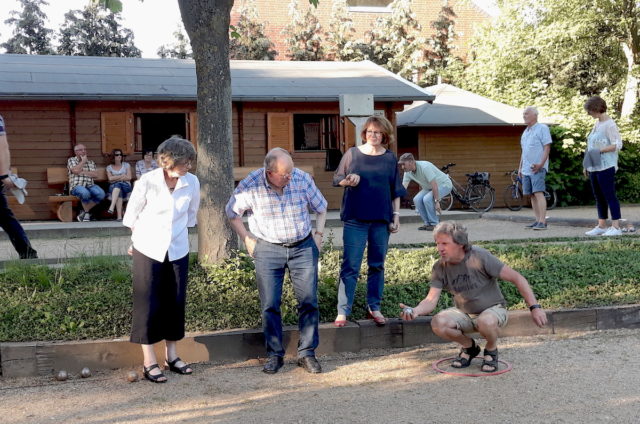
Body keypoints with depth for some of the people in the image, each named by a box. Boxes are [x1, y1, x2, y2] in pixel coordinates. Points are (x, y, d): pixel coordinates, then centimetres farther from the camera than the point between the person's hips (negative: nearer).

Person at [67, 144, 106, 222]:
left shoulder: (91, 162, 22)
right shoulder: (71, 160, 11)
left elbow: (95, 175, 5)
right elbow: (76, 170, -10)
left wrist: (83, 172, -5)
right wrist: (83, 161, 2)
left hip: (90, 185, 4)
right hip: (76, 186, -4)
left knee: (101, 194, -28)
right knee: (85, 193, -39)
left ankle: (83, 212, -11)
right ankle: (87, 213, -10)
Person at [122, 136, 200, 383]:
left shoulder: (192, 183, -10)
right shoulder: (147, 182, -18)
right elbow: (132, 217, -4)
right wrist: (141, 239, 8)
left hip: (178, 251, 3)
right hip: (148, 251, -3)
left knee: (175, 303, 10)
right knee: (148, 305, 2)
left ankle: (171, 355, 25)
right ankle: (149, 362, 11)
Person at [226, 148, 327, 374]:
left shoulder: (303, 179, -9)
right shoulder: (250, 185, -14)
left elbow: (321, 207, 10)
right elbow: (232, 212, 4)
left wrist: (318, 234, 4)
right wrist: (247, 239, 1)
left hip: (303, 247, 1)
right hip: (268, 249, -1)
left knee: (309, 301, -1)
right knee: (270, 305, -1)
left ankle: (307, 353, 11)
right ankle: (275, 355, 13)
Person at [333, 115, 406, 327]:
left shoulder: (390, 158, 6)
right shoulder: (352, 154, 2)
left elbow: (396, 191, 10)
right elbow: (337, 178, 7)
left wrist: (396, 215, 4)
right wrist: (348, 181, -14)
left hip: (381, 220, 2)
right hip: (355, 218, -2)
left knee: (377, 265, 10)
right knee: (350, 266, -4)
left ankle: (374, 307, 21)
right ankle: (343, 311, -1)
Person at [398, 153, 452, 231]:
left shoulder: (424, 167, -33)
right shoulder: (408, 172, -9)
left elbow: (434, 185, -32)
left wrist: (437, 201, -30)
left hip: (444, 184, -8)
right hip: (429, 187, 8)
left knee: (427, 199, -27)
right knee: (417, 199, -10)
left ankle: (435, 224, -11)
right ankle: (428, 223, 2)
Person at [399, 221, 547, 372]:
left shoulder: (480, 257, -22)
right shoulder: (440, 267, -10)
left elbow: (517, 278, -18)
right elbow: (431, 299, -14)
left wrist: (534, 307, -22)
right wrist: (415, 311, -37)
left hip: (493, 309, -4)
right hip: (464, 313, 4)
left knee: (485, 322, -39)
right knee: (438, 323, -25)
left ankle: (491, 350, -3)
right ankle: (469, 347, 5)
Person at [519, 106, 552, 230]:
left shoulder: (542, 128, -3)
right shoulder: (525, 132, 21)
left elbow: (547, 147, -10)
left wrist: (541, 164, -20)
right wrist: (520, 167, 20)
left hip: (538, 168, -8)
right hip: (526, 169, 8)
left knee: (538, 193, -15)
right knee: (532, 195, 7)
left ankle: (542, 222, -19)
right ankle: (537, 221, 11)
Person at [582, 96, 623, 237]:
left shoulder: (609, 124, -10)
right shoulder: (597, 123, 17)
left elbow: (618, 145, -14)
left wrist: (600, 150, -23)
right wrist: (586, 165, 20)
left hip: (606, 167, -9)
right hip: (594, 167, 9)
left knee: (609, 195, -8)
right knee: (599, 197, 11)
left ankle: (616, 227, -6)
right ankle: (601, 226, 16)